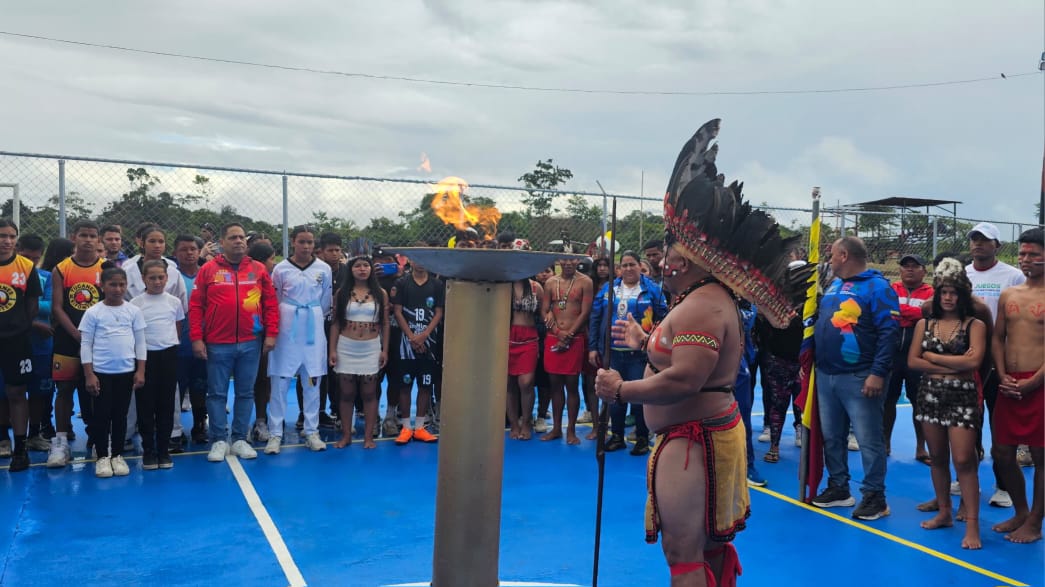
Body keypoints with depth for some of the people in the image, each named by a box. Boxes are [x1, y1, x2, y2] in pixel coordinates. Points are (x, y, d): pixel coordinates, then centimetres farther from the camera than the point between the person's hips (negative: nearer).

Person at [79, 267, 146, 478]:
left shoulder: (134, 311, 2)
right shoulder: (93, 312, -3)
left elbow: (140, 342, 5)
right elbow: (85, 344, -2)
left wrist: (140, 371, 0)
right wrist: (88, 374, -6)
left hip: (126, 372, 2)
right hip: (101, 372, -1)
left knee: (120, 415, 9)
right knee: (101, 415, 3)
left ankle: (117, 455, 20)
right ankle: (102, 457, 15)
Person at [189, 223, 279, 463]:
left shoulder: (258, 269, 5)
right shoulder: (208, 269, 1)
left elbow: (271, 303, 6)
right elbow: (195, 306, 0)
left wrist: (271, 333, -1)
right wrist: (196, 338, -6)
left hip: (251, 344, 2)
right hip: (218, 344, -1)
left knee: (245, 393, 8)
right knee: (217, 393, 5)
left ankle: (240, 440, 18)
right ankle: (218, 441, 15)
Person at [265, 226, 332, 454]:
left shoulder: (324, 269, 2)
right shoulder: (281, 269, -1)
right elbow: (274, 301, 9)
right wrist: (291, 316, 11)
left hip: (314, 329, 2)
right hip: (286, 328, -1)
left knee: (312, 381, 5)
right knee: (280, 381, -2)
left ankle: (312, 432, 14)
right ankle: (275, 433, 5)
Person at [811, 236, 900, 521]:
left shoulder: (877, 287, -8)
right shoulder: (833, 286, 17)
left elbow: (888, 332, -14)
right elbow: (818, 324, 23)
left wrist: (878, 373, -20)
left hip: (859, 378, -8)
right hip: (825, 375, 8)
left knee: (869, 439, -1)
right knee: (831, 436, 13)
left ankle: (875, 496, 8)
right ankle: (838, 488, 25)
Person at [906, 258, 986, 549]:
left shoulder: (974, 325, -2)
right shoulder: (924, 324, 7)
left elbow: (974, 361, -16)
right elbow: (912, 361, -1)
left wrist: (933, 356, -9)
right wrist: (953, 366, -10)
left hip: (962, 397, -4)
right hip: (929, 395, 4)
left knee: (964, 460, -9)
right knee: (937, 458, 11)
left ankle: (972, 524, -5)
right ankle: (944, 512, 24)